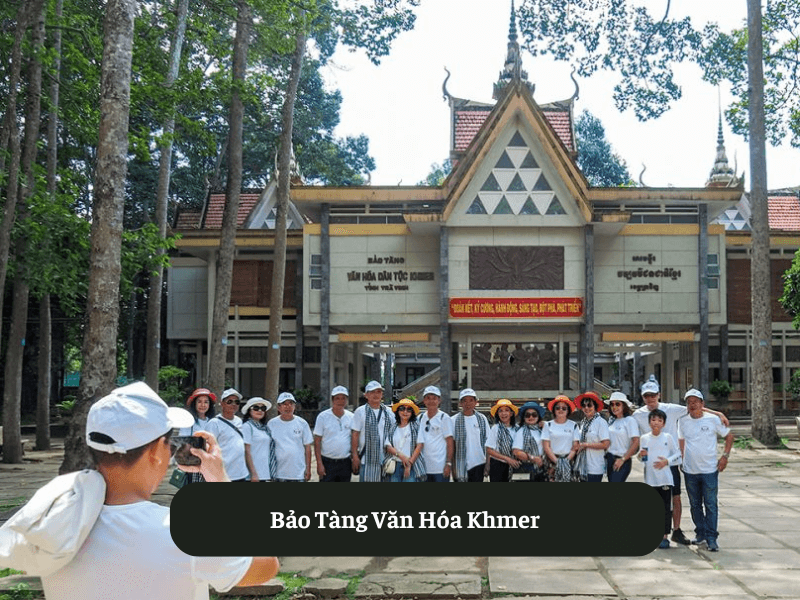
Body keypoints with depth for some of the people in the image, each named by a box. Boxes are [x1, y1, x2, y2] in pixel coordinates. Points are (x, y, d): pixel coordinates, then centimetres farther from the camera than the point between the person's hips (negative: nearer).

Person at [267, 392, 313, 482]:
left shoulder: (302, 423, 5)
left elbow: (307, 447, 6)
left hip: (299, 473, 0)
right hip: (279, 474, 0)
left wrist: (308, 469, 2)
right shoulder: (271, 424, 5)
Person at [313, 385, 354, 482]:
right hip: (328, 462, -3)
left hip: (345, 463, 3)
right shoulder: (323, 416, -4)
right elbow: (317, 442, -4)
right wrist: (319, 463, -10)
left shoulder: (351, 417, 6)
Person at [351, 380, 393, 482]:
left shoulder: (388, 412, 11)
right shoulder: (360, 411, 0)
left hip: (386, 458, 4)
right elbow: (355, 435, -2)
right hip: (367, 459, -4)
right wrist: (355, 456, -7)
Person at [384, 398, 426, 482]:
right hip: (395, 465, 3)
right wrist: (400, 455, -12)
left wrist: (410, 464, -9)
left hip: (412, 466, -3)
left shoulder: (416, 427, 4)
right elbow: (388, 446, 6)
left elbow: (419, 446, -2)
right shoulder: (392, 428, 12)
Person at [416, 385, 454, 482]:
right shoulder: (421, 418, 11)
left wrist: (448, 463, -12)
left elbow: (450, 442, -5)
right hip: (425, 468, 5)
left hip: (441, 468, -5)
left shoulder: (444, 418, -2)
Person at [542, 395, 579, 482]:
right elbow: (546, 446, 1)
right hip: (552, 461, 0)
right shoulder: (548, 425, 7)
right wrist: (557, 461, -10)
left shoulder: (573, 425, 10)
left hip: (569, 461, 0)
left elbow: (575, 447, 4)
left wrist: (567, 460, -10)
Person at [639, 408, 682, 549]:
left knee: (666, 507, -2)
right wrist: (641, 455, -7)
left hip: (665, 478, -2)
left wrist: (667, 461, -12)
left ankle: (665, 536, 5)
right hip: (650, 478, 2)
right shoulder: (644, 438, 7)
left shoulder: (668, 437, 1)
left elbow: (678, 454, 2)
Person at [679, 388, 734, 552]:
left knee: (710, 505, -4)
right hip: (690, 471, 3)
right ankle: (701, 533, 24)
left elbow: (729, 436, 6)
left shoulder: (713, 419, -3)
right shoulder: (683, 422, 6)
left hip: (709, 470, -3)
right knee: (695, 505, 11)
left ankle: (711, 538, 0)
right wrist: (681, 459, 12)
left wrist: (725, 456, -2)